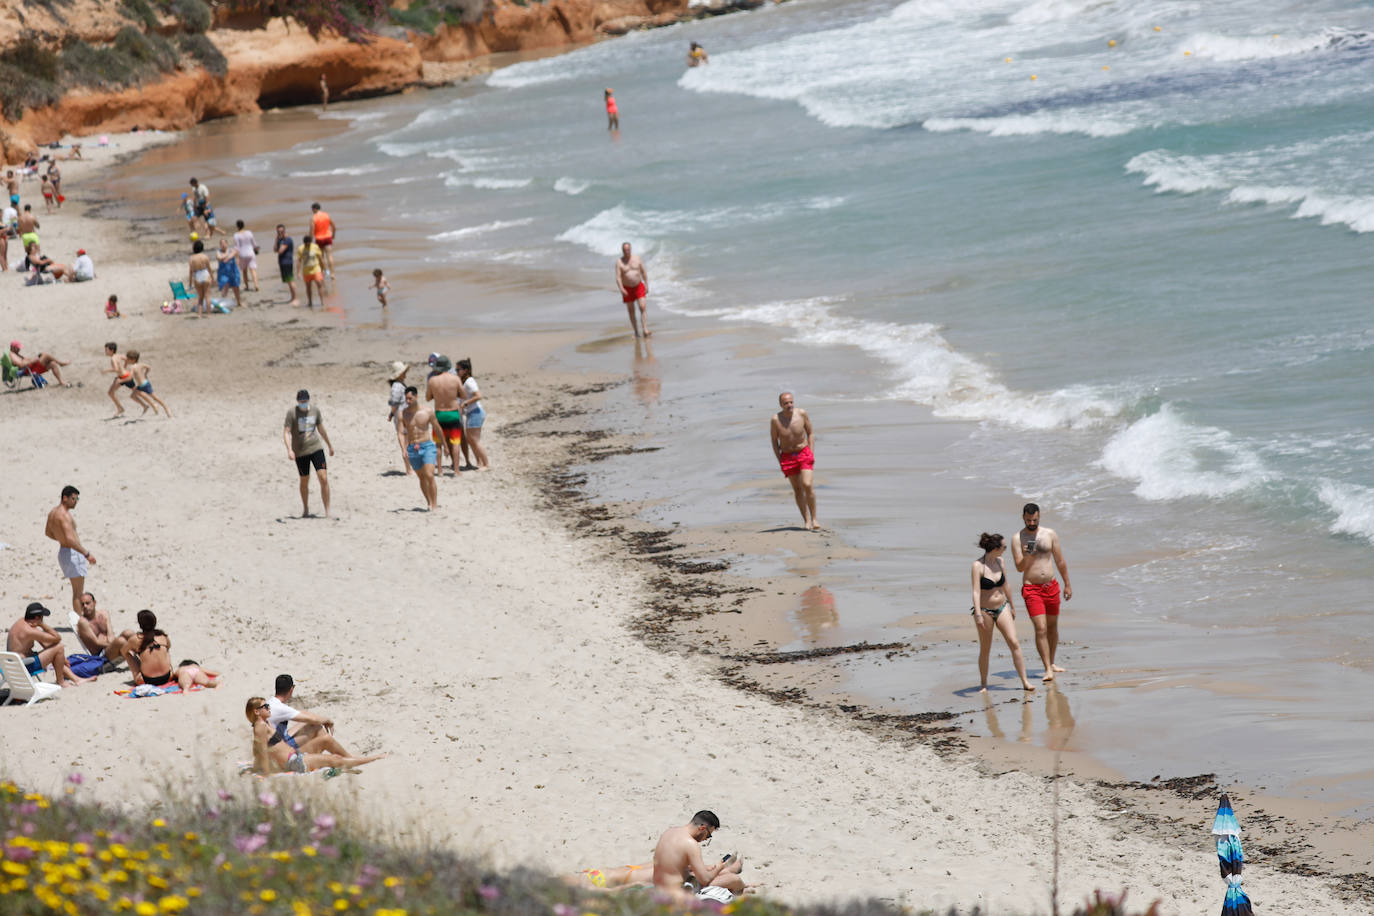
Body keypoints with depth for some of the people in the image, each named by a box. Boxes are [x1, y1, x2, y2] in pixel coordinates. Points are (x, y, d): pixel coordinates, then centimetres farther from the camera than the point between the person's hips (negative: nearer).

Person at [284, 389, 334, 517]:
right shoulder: (292, 413, -8)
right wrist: (289, 449, -27)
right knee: (304, 481, 9)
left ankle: (327, 511, -7)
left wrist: (330, 445, 25)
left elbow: (321, 429, 17)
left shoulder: (315, 410, 4)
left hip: (316, 448, 2)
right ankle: (305, 510, 30)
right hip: (300, 452, -2)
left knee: (324, 478, -11)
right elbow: (286, 432, -13)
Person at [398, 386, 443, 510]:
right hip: (412, 449, 3)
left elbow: (437, 430, 8)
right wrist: (403, 449, -26)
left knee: (429, 476, -17)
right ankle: (429, 503, 25)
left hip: (427, 446, -3)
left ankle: (434, 504, -13)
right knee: (422, 478, 13)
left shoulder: (428, 412, -4)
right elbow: (400, 433, -9)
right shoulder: (403, 414, -2)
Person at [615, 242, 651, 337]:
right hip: (627, 289, 0)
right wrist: (621, 289, -32)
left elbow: (644, 272, 3)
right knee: (631, 311, 5)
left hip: (639, 287, 0)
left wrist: (646, 285, -3)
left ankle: (645, 331, -20)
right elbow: (618, 277, -16)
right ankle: (636, 332, 16)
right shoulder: (619, 262, -9)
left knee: (642, 308, -14)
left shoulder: (637, 258, -2)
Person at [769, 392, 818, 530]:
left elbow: (810, 433, 3)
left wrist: (811, 454, -4)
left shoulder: (801, 413, -11)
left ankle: (814, 518, -4)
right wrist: (779, 461, -4)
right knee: (797, 489, 5)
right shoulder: (775, 420, -13)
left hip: (804, 453, -1)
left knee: (807, 485, -14)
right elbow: (774, 441, -1)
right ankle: (806, 520, 13)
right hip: (787, 456, 1)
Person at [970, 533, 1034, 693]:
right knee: (985, 650, 5)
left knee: (1014, 643, -8)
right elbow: (976, 591, -22)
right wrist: (978, 615, -31)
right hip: (985, 611, -4)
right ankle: (983, 684, 21)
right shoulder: (978, 566, -15)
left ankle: (1025, 682, -7)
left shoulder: (999, 561, 3)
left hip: (1002, 608, 5)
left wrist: (1012, 607, 22)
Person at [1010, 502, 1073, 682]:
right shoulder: (1018, 539, -4)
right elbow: (1019, 568, -7)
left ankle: (1051, 663, 30)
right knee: (1041, 629, -13)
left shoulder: (1050, 534, 4)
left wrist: (1067, 585, 11)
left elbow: (1060, 561, 10)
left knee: (1052, 627, 14)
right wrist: (1026, 557, -28)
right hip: (1031, 588, -4)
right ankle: (1048, 670, -15)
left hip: (1051, 586, 4)